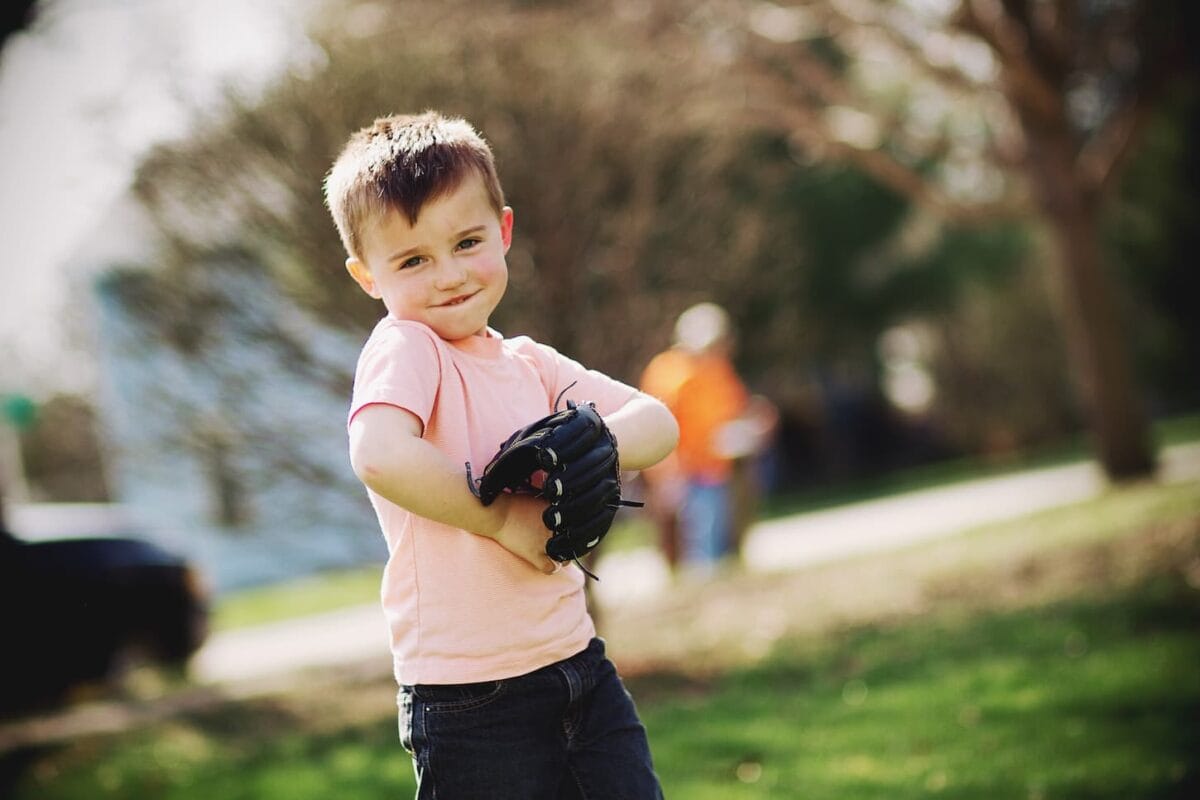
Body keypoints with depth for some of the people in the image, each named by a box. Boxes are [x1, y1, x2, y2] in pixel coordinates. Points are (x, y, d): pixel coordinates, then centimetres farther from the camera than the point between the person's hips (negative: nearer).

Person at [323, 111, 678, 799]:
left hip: (579, 664, 7)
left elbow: (656, 425, 5)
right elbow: (380, 457, -30)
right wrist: (504, 519, -19)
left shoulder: (528, 363, 11)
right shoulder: (402, 349, -10)